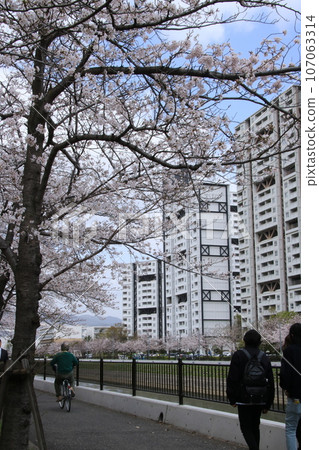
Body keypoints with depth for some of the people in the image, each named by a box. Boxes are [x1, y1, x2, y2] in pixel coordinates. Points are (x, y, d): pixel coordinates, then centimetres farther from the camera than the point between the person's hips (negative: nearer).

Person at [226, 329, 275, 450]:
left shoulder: (238, 355, -7)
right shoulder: (264, 357, 6)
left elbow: (232, 379, -10)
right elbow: (271, 382, 8)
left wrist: (232, 399, -2)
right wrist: (267, 404, 14)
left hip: (244, 399, -4)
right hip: (260, 400, 5)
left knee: (246, 428, 1)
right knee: (255, 427, 17)